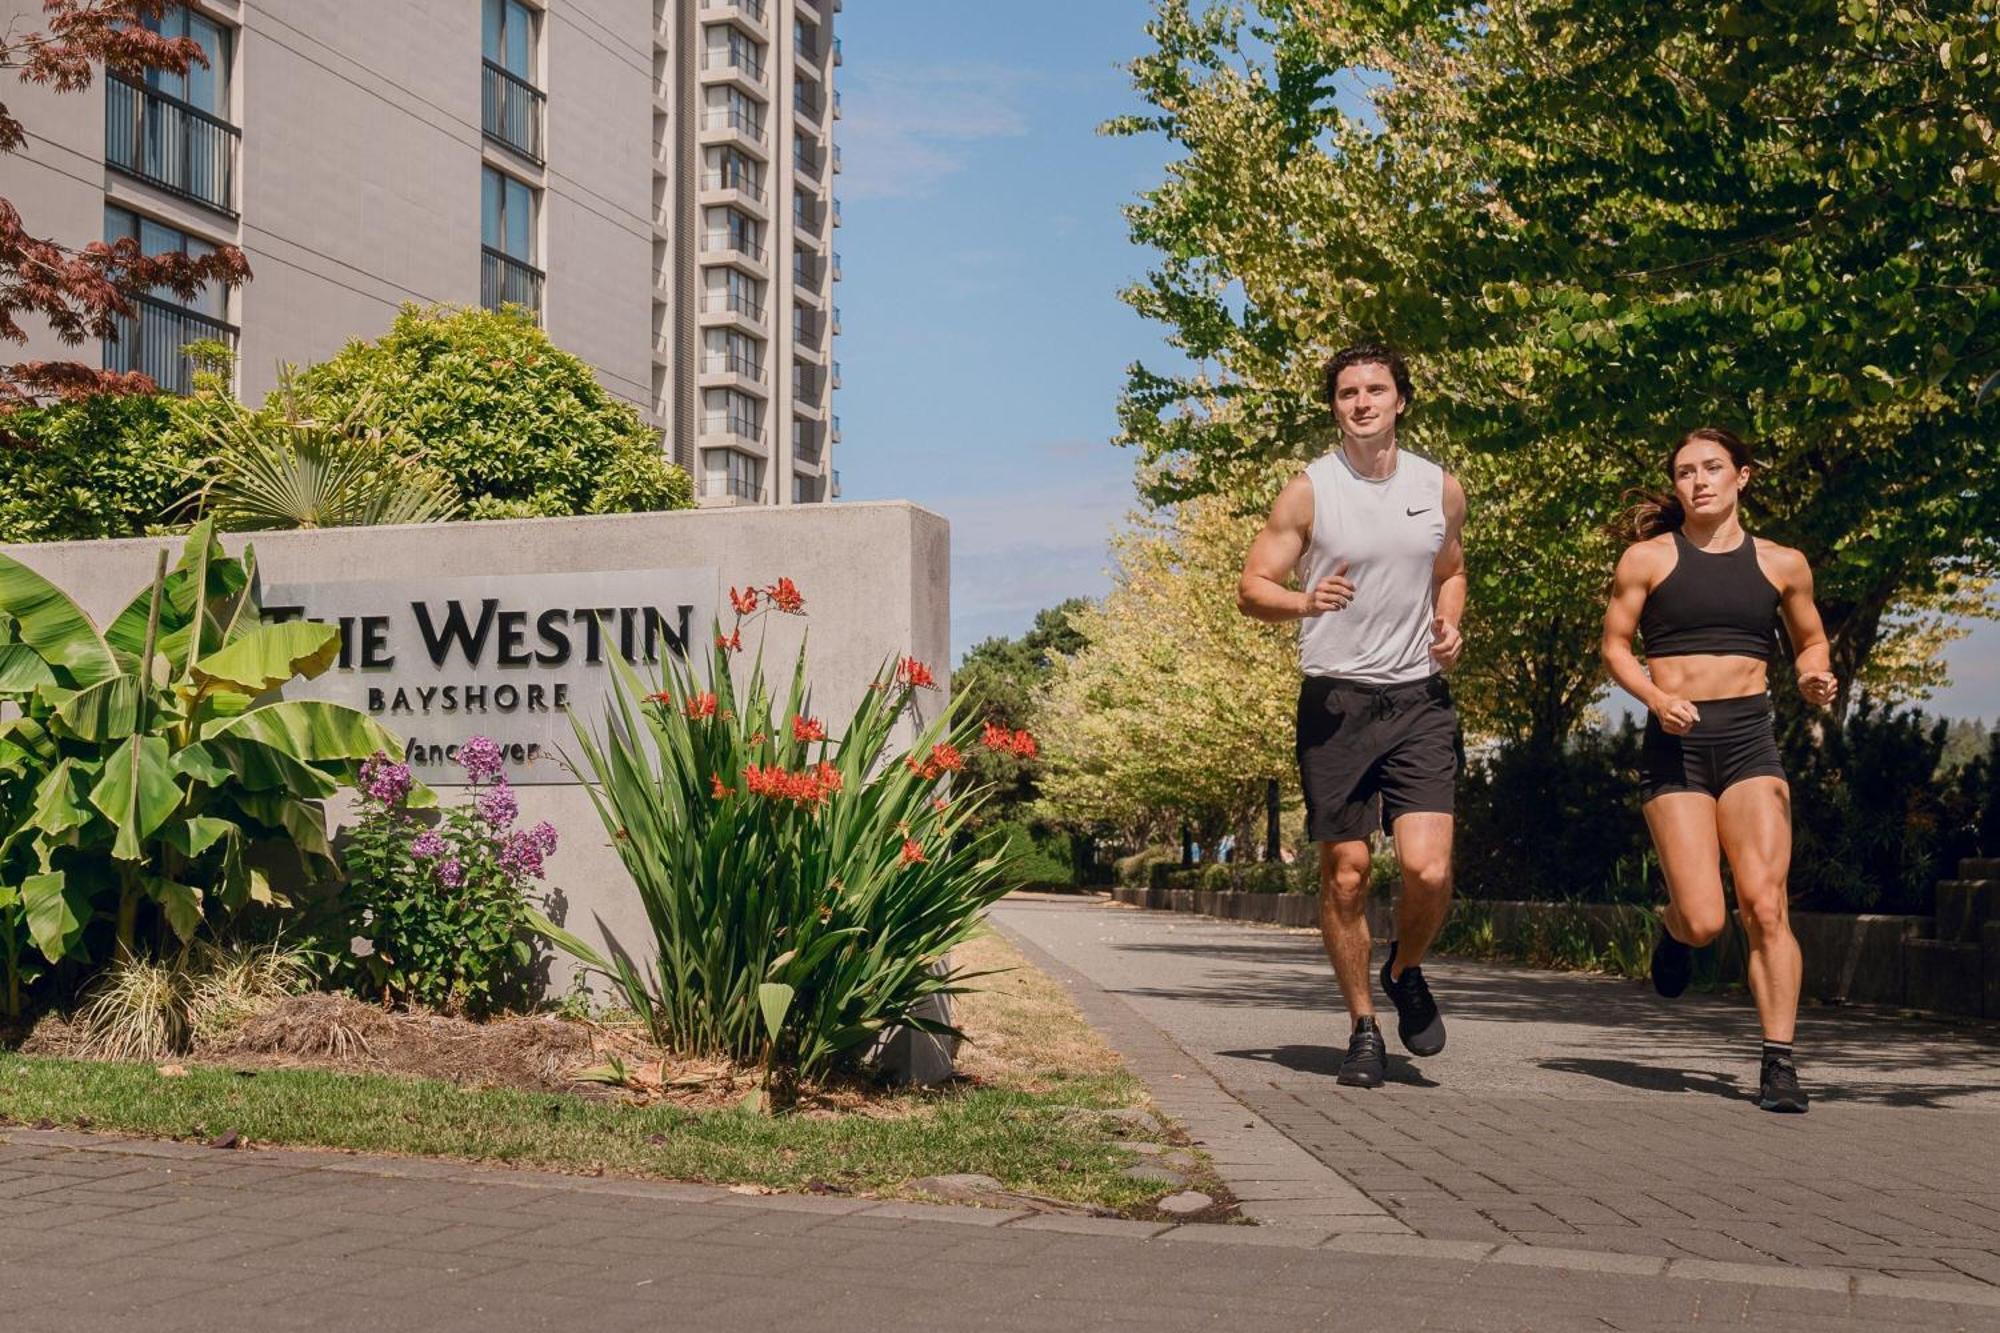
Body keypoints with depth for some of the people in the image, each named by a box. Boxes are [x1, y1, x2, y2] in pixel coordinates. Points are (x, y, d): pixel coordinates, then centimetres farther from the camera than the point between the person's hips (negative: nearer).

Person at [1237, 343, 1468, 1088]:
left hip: (1419, 700, 2)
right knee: (1346, 873, 3)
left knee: (1428, 869, -12)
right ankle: (1363, 1029, 20)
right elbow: (1251, 588, -1)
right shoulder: (1308, 492, -2)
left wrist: (1450, 625, 4)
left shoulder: (1441, 490, 8)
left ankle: (1406, 972, 20)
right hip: (1335, 701, -1)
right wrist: (1305, 601, -22)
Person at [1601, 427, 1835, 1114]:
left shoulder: (1781, 563, 10)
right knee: (1704, 921, -9)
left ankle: (1778, 1063, -4)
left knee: (1765, 906, -12)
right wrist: (1656, 698, -11)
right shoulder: (1647, 558, 4)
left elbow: (1810, 642, 21)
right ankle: (1672, 927, 29)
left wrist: (1815, 680, -2)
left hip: (1750, 739, 1)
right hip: (1674, 745, -1)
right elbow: (1614, 645, 7)